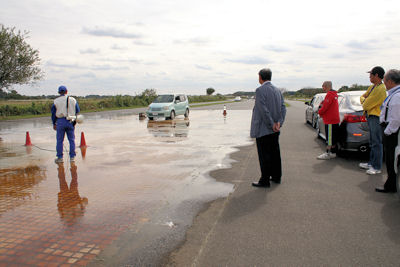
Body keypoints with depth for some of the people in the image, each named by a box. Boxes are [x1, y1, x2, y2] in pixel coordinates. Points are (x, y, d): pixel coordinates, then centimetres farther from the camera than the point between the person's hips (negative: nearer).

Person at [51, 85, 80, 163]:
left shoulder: (56, 101, 2)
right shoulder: (73, 100, 4)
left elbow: (53, 113, 5)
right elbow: (77, 111, 9)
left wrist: (54, 124, 13)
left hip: (60, 121, -1)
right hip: (70, 122, 1)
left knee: (60, 140, 5)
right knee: (71, 140, 8)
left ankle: (60, 157, 8)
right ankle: (72, 157, 10)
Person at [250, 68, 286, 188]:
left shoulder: (260, 90, -14)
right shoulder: (277, 90, 10)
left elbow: (264, 110, -22)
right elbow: (283, 108, 3)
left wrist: (272, 125, -16)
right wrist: (279, 122, -7)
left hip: (263, 129, -8)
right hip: (275, 130, 8)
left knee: (264, 155, -1)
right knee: (275, 153, 17)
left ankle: (265, 180, 6)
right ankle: (276, 176, 28)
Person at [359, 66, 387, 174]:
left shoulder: (381, 89, -18)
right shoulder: (372, 87, 14)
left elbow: (367, 104, -19)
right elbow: (362, 97, 21)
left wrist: (364, 103, 3)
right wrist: (365, 101, -1)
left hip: (376, 117, -10)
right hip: (370, 116, 10)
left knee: (377, 143, -6)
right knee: (372, 142, 16)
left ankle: (377, 167, -2)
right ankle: (371, 163, 26)